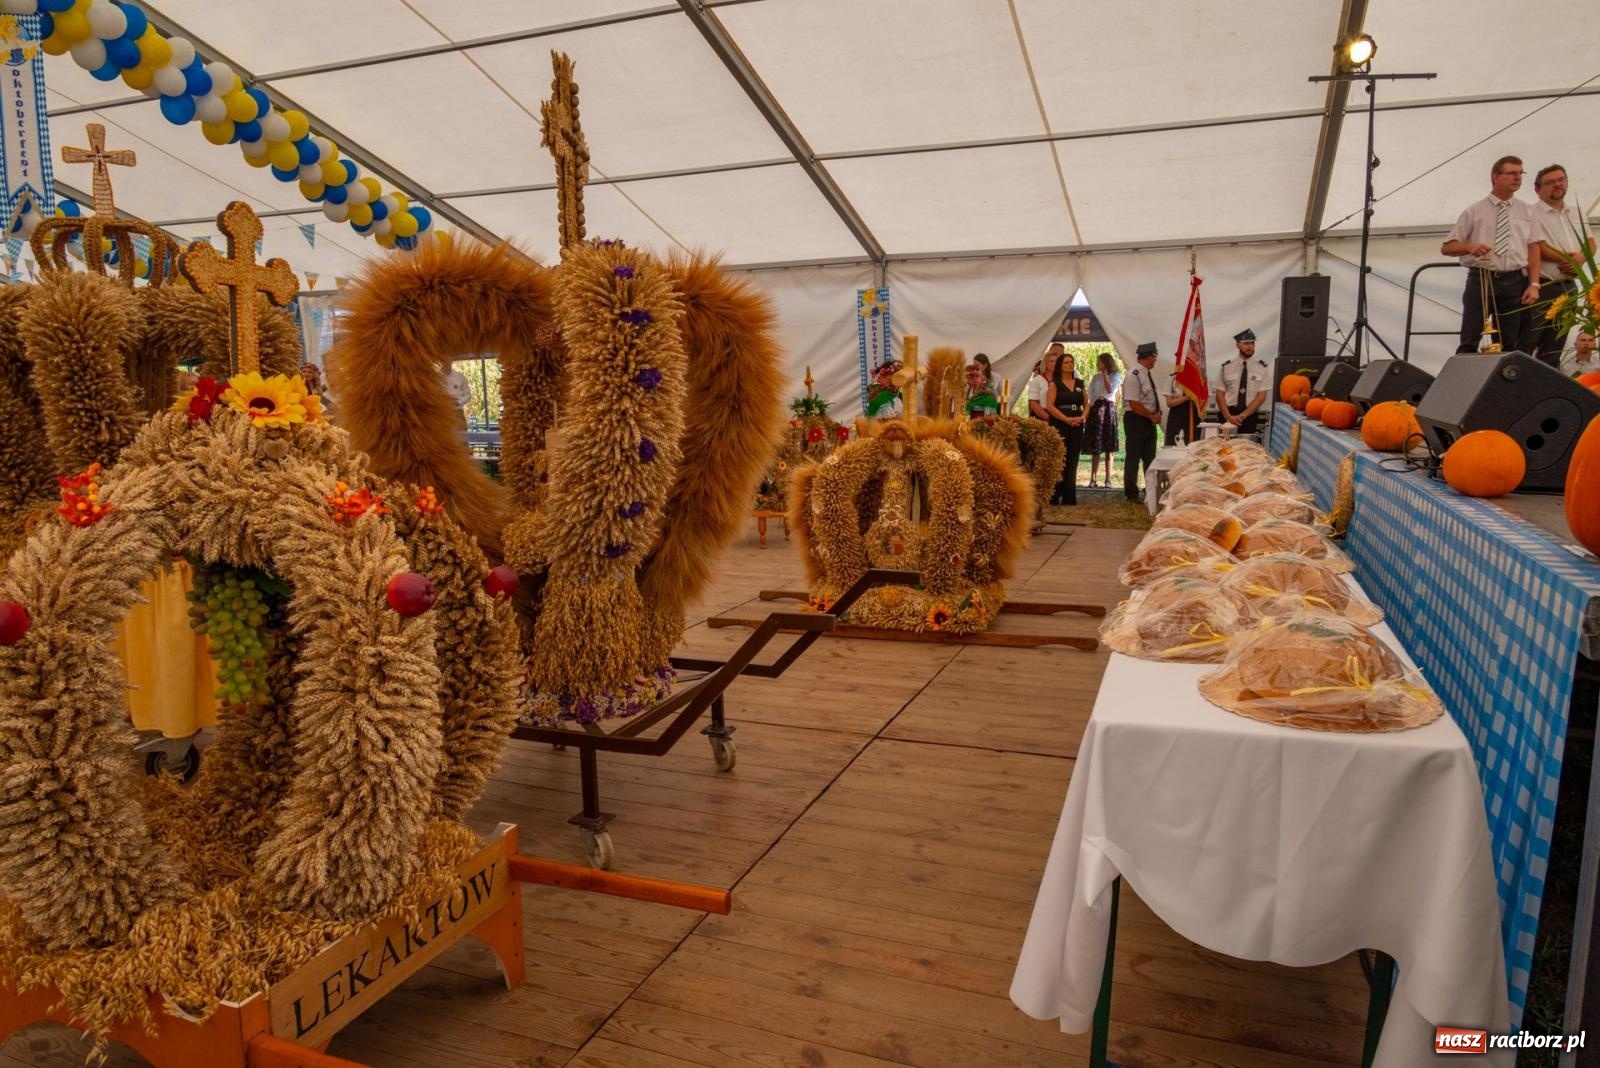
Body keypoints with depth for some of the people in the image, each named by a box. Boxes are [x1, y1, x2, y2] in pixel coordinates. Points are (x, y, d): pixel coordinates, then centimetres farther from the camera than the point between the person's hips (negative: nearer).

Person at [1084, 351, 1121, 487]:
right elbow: (1090, 396, 12)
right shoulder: (1096, 377, 14)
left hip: (1108, 409, -3)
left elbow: (1110, 390, -13)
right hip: (1095, 410, 3)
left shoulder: (1116, 375, 4)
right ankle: (1093, 479, 4)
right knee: (1095, 447, 1)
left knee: (1108, 447, -2)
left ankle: (1108, 480, 1)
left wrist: (1105, 374, -9)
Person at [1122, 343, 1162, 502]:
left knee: (1150, 457, 14)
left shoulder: (1150, 374, 10)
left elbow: (1154, 398, 16)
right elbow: (1134, 405, -21)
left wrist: (1158, 413, -2)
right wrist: (1152, 416, -13)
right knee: (1133, 458, -1)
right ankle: (1132, 494, 7)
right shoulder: (1134, 376, -18)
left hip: (1149, 421, 9)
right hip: (1136, 420, -9)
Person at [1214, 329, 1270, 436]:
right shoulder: (1227, 367, 4)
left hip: (1250, 414, 0)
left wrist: (1243, 415, -14)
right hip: (1228, 412, 0)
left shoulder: (1261, 368, 4)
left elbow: (1261, 396, -2)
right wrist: (1229, 416, -13)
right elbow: (1220, 395, 2)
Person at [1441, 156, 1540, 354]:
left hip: (1515, 283, 2)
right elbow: (1446, 247, 4)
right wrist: (1470, 247, -17)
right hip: (1481, 279, -2)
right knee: (1469, 343, -5)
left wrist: (1534, 284, -4)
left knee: (1510, 345, 5)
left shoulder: (1527, 212, 13)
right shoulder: (1474, 211, 7)